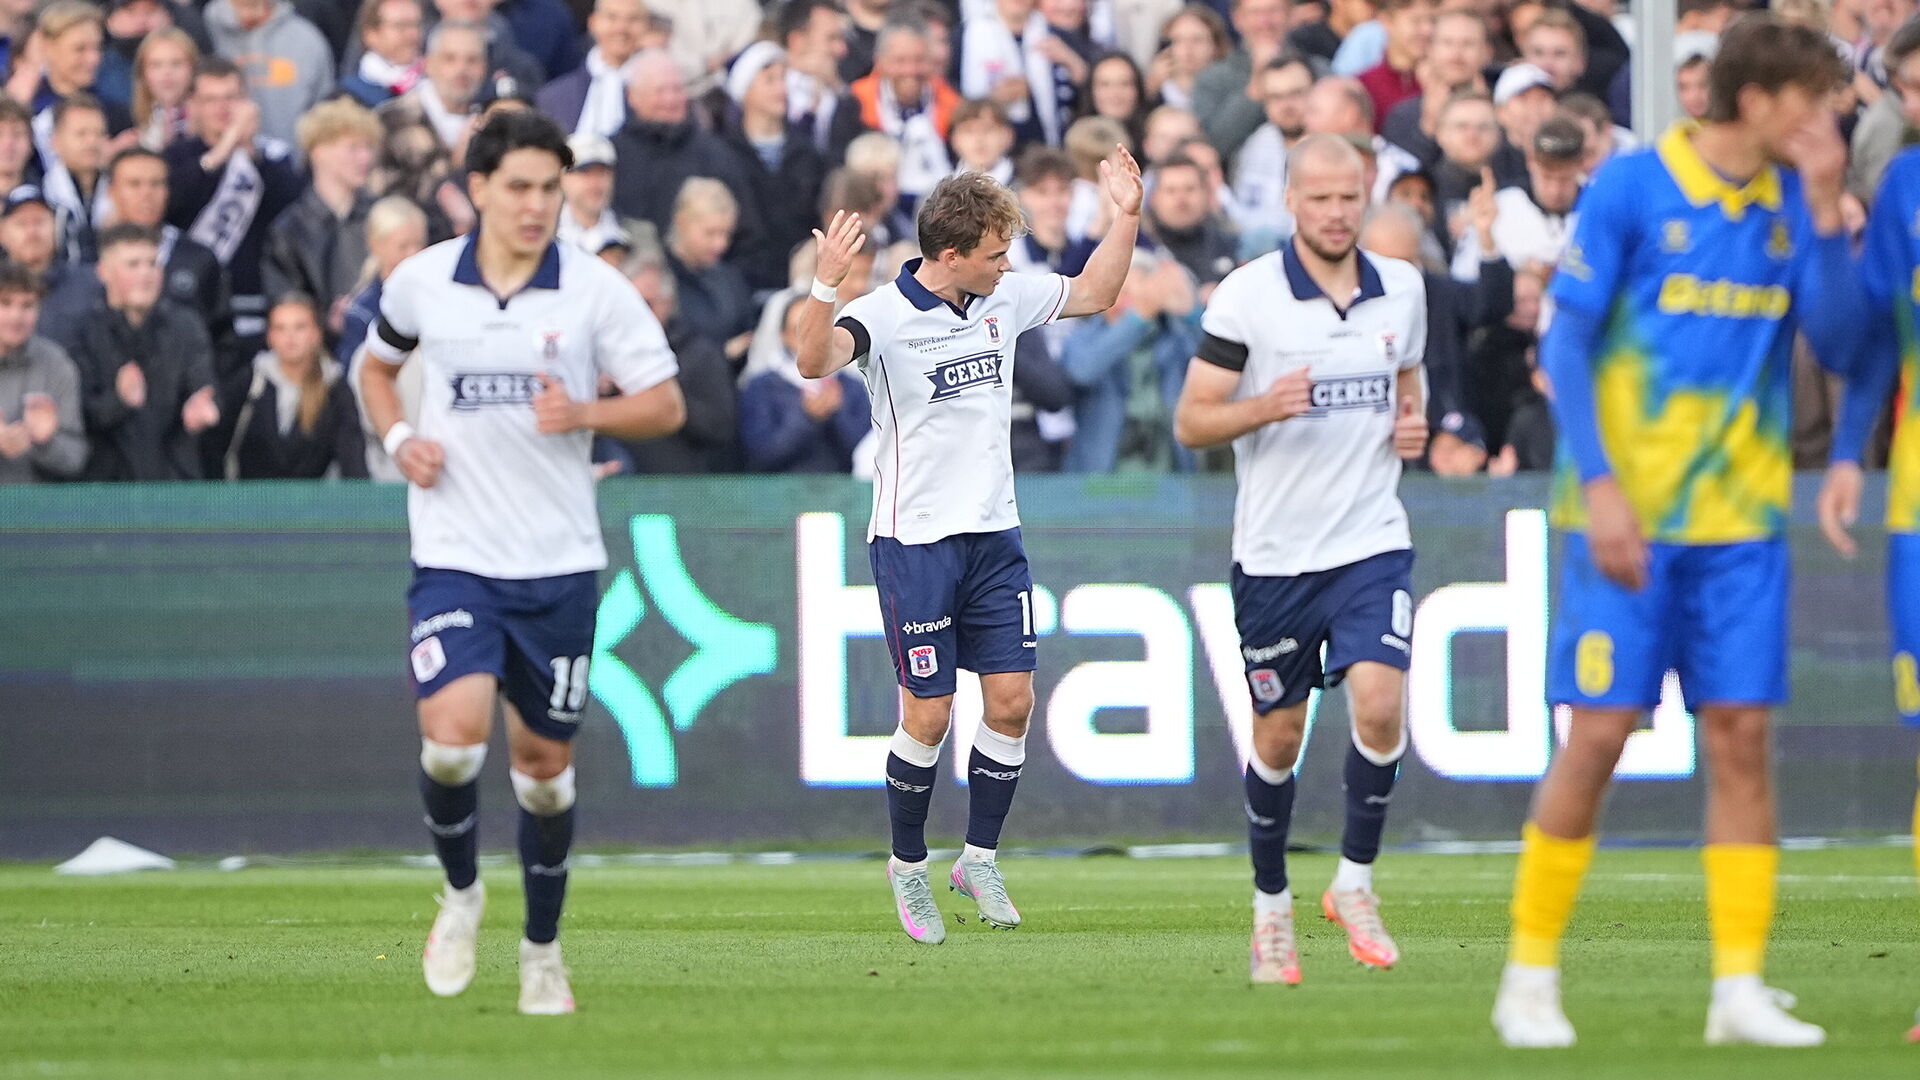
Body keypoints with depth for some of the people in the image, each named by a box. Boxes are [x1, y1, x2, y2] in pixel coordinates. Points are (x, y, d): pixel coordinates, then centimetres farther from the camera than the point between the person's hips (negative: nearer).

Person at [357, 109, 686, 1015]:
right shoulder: (421, 281, 0)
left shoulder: (596, 289, -4)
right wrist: (398, 440, 1)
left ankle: (542, 949, 26)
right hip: (454, 557, 0)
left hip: (557, 564, 0)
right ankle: (460, 892, 8)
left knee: (544, 757, 8)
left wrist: (584, 414, -19)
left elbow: (665, 405, -1)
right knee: (453, 733, -20)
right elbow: (378, 366, 20)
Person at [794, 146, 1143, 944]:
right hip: (915, 540, -6)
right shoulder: (884, 315, -15)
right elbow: (815, 361, -34)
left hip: (994, 534, 6)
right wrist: (824, 286, -50)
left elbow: (1093, 293, 22)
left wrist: (1126, 215, 11)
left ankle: (979, 860, 16)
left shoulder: (1005, 299, 5)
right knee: (929, 713, -3)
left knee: (1011, 699, 1)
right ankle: (908, 866, 15)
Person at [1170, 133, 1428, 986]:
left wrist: (1414, 424, 3)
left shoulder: (1402, 289, 6)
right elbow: (1190, 421, -6)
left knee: (1380, 704, -17)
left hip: (1373, 541, 2)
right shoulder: (1246, 294, -7)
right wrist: (1263, 406, -24)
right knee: (1278, 735, 7)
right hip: (1274, 553, -2)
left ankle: (1354, 881, 1)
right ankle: (1270, 904, 26)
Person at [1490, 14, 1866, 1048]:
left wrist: (1825, 213, -9)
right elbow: (1565, 342, -8)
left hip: (1741, 516, 4)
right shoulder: (1630, 188, -7)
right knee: (1597, 733, -4)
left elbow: (1836, 338, 1)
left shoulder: (1792, 203, 7)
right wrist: (1599, 484, -15)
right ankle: (1530, 976, 8)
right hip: (1632, 515, -4)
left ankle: (1740, 988, 2)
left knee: (1741, 738, -1)